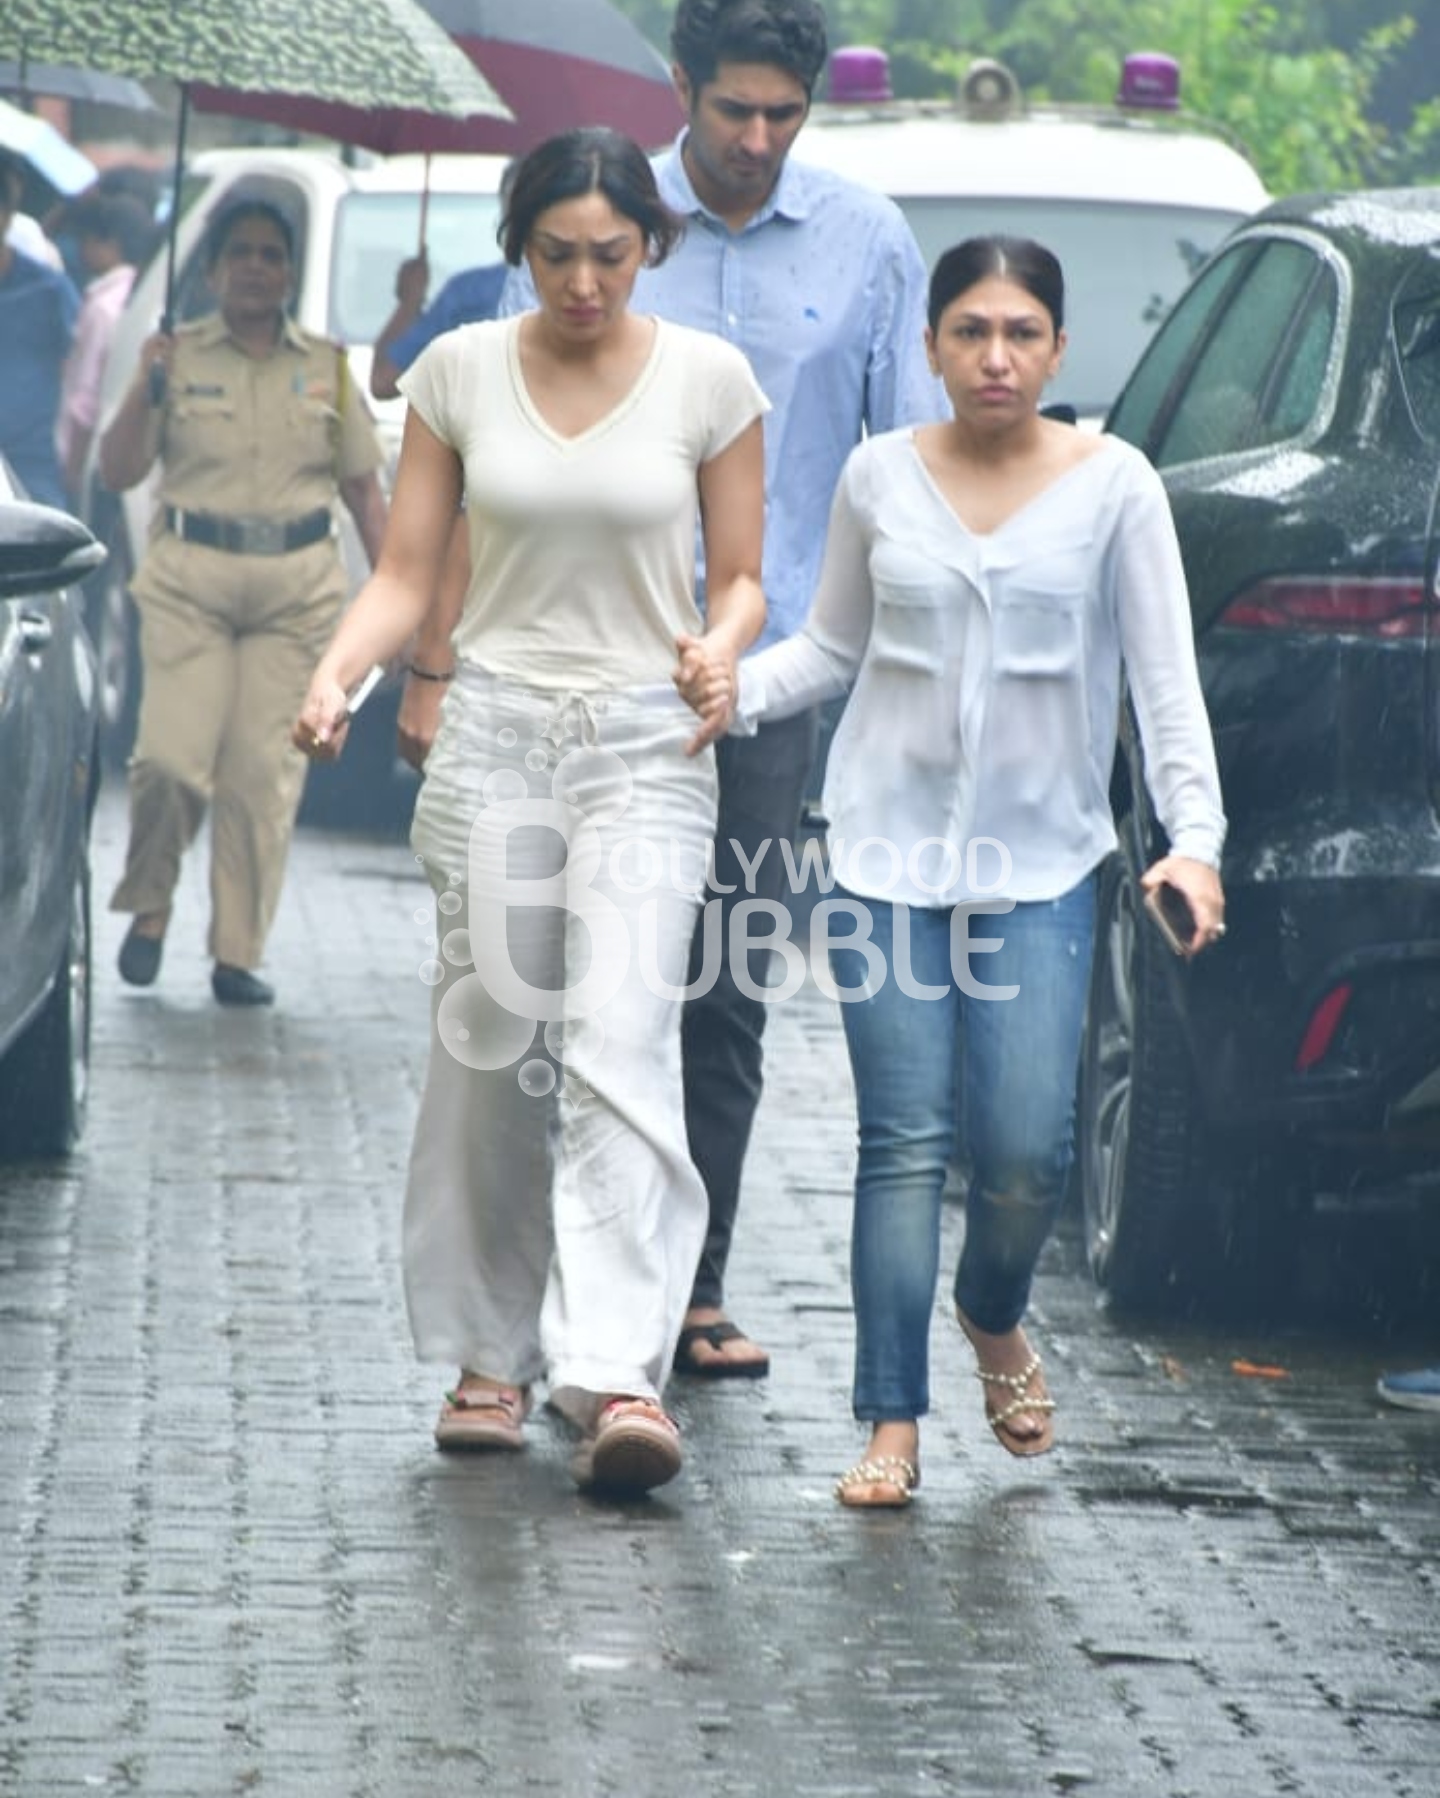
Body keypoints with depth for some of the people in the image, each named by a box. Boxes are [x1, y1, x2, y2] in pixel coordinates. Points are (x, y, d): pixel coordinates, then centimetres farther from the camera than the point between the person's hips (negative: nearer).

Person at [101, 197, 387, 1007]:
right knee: (174, 756, -13)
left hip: (300, 585, 1)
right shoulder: (181, 357, 6)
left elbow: (365, 489, 12)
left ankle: (240, 953, 2)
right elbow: (119, 472, 3)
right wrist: (147, 388, -11)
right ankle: (150, 904, 12)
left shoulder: (328, 367, 11)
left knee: (265, 771, -4)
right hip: (191, 579, -1)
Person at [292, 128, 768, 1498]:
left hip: (644, 743, -2)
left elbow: (738, 577, 8)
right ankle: (491, 1355, 16)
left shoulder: (706, 380, 1)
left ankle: (617, 1377, -24)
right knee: (488, 1052, 1)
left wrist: (717, 651, -14)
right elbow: (407, 571, 6)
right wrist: (336, 675, -12)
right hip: (493, 729, 2)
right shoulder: (460, 372, 5)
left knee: (618, 1045, -15)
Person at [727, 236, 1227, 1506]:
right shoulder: (881, 477, 4)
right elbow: (832, 647, 15)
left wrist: (1194, 836, -13)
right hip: (890, 843, 1)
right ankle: (893, 1425, 0)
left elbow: (1166, 678, -2)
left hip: (1041, 856, -1)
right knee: (905, 1142, -6)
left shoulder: (1113, 486, -1)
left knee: (1028, 1147, -7)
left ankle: (995, 1320, 26)